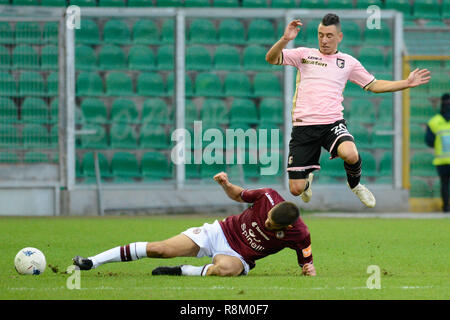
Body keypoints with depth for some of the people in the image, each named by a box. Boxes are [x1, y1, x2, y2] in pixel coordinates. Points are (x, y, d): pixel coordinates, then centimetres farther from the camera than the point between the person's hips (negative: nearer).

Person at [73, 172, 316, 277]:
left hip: (238, 256, -3)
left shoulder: (298, 235, -21)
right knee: (159, 249, -10)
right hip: (221, 232, 3)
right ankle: (92, 262, 0)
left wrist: (308, 269, -25)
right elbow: (239, 195, 5)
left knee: (225, 269, -44)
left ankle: (180, 272, -16)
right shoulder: (268, 197, -16)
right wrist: (226, 184, -14)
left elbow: (306, 261, -3)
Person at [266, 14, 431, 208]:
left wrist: (407, 83, 14)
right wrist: (285, 39, -17)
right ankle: (307, 179, 36)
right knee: (296, 189, -6)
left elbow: (374, 85, 21)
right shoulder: (304, 55, 9)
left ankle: (354, 184, 2)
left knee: (350, 154, -34)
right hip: (304, 125, 0)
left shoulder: (349, 62, 14)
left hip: (332, 123, 0)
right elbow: (271, 59, 1)